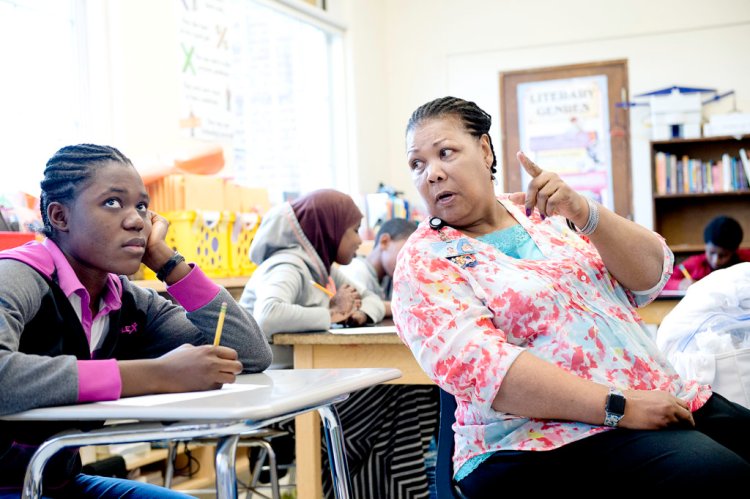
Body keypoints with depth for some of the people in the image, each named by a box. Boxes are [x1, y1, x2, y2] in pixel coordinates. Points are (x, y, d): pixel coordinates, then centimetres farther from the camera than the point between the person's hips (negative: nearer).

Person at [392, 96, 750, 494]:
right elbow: (480, 369, -17)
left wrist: (583, 213, -13)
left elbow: (651, 277, 5)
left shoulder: (546, 212, 12)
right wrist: (620, 406, -22)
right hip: (556, 442, -6)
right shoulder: (424, 262, -3)